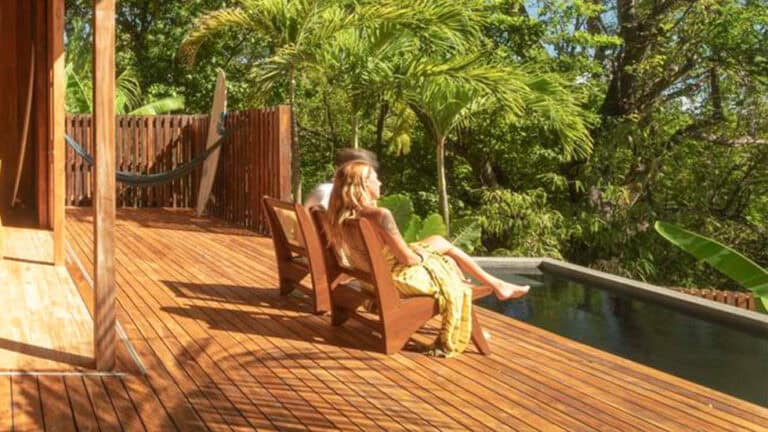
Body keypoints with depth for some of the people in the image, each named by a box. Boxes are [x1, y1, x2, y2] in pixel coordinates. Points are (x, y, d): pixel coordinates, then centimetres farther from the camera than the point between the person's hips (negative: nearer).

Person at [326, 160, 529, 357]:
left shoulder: (341, 214, -7)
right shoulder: (380, 215, -33)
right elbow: (407, 258, -25)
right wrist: (422, 256, -2)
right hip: (397, 278, -9)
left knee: (438, 241, 22)